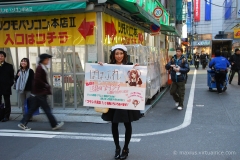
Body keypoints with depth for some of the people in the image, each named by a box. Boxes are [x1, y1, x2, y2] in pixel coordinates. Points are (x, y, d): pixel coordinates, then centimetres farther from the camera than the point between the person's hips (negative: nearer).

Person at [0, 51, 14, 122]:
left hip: (6, 87, -2)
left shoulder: (9, 66, 3)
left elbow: (12, 77, 4)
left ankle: (6, 116, 9)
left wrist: (10, 84, -5)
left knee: (7, 103, 4)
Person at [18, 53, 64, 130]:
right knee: (46, 108, -2)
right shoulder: (40, 68, -15)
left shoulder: (43, 68, 14)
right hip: (40, 92, -10)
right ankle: (54, 125, 5)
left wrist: (47, 86, 8)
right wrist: (46, 85, -15)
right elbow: (37, 80, -23)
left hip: (42, 92, 10)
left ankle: (23, 123, 16)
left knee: (33, 108, 11)